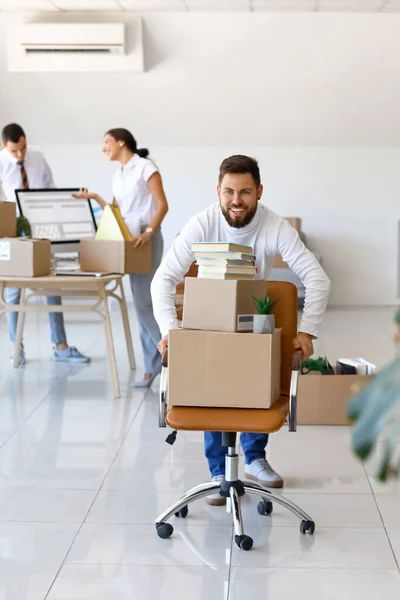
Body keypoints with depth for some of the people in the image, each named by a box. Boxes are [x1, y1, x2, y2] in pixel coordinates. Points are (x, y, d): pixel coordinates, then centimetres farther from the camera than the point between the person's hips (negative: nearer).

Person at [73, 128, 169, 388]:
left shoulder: (145, 167, -5)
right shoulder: (118, 175, 17)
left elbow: (162, 205, -11)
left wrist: (149, 231, -24)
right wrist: (95, 198, 4)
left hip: (146, 239, -7)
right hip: (128, 241, 7)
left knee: (144, 300, -13)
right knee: (143, 301, 5)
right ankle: (154, 366, 7)